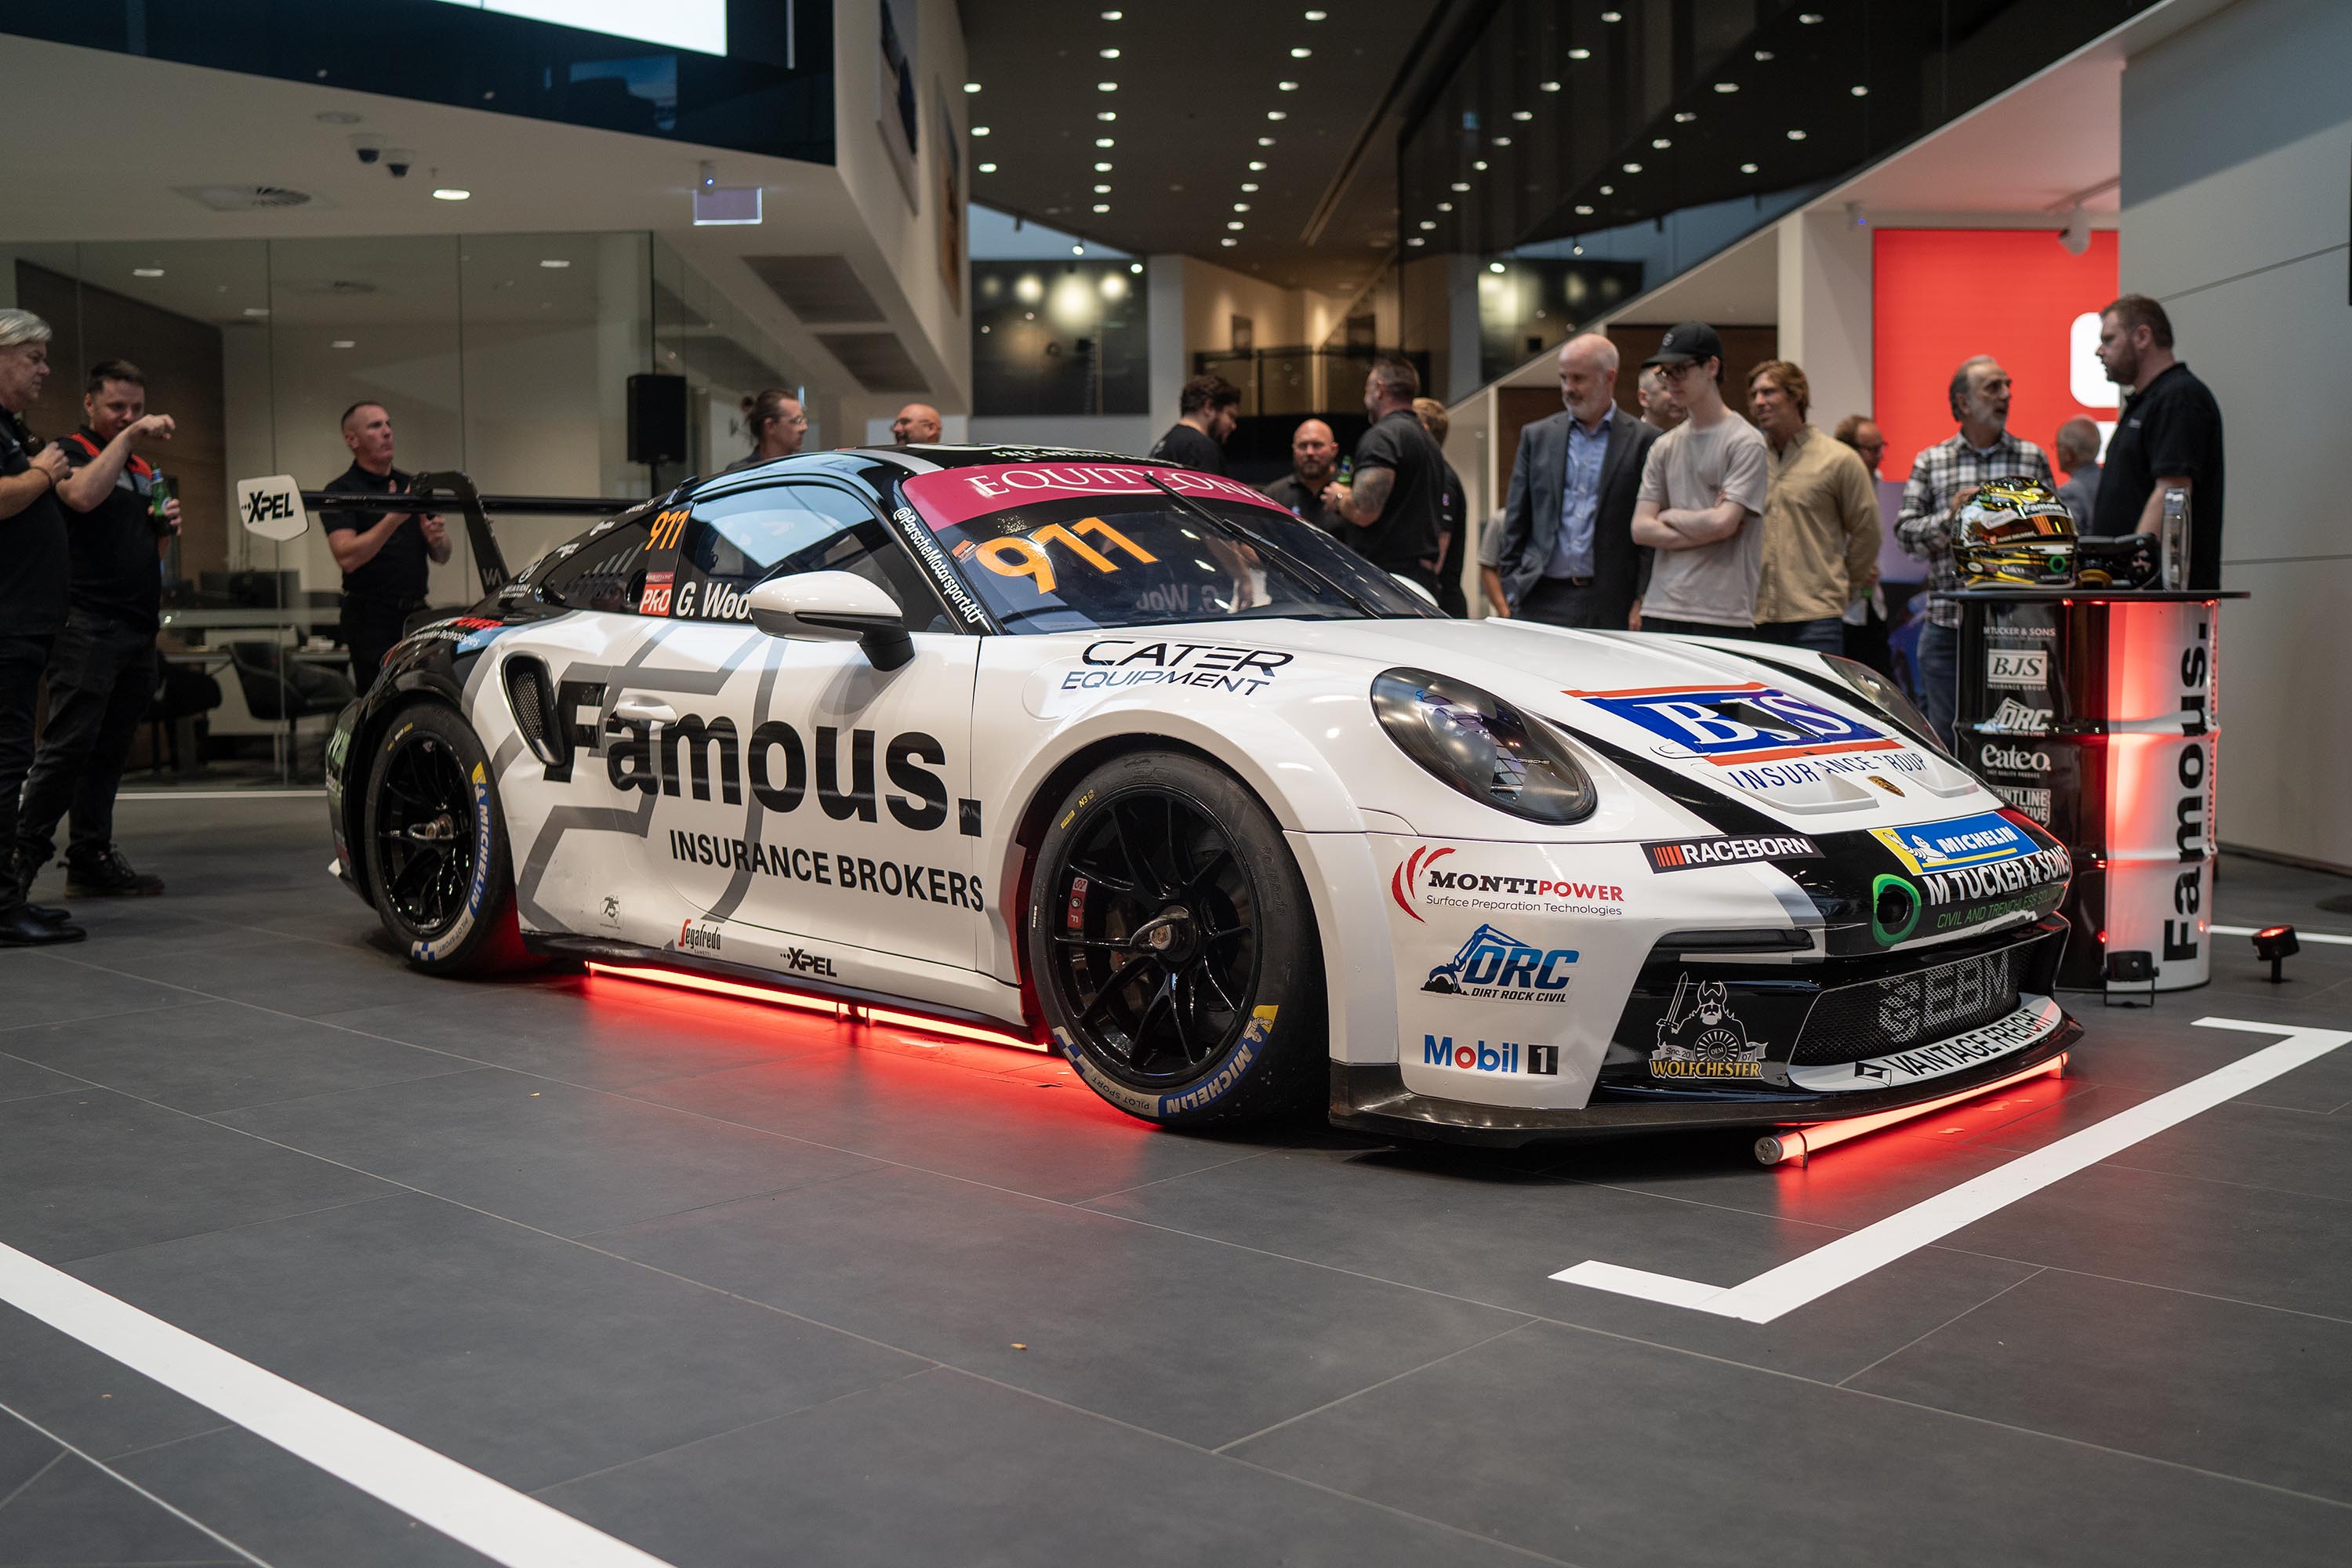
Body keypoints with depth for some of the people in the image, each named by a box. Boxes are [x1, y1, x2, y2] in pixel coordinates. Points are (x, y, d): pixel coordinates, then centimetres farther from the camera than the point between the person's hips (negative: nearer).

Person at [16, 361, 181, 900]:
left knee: (110, 752, 8)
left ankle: (92, 860, 12)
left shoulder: (142, 468, 23)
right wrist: (127, 437, -20)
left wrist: (167, 528, 9)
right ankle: (24, 853, -10)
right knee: (69, 743, -13)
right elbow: (83, 496, -24)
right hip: (87, 626, -8)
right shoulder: (69, 451, 0)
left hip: (138, 628, 8)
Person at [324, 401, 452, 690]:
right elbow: (347, 557, -17)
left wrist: (437, 539, -6)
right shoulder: (341, 491, -1)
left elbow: (442, 556, 18)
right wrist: (395, 518, -22)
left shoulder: (412, 486, 18)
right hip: (371, 619, -6)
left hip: (416, 613, 6)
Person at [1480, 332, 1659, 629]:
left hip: (1612, 607, -2)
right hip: (1542, 602, 2)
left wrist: (1643, 602, -5)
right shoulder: (1536, 436, 12)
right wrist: (1509, 597, 6)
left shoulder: (1644, 440, 3)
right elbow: (1515, 523, 12)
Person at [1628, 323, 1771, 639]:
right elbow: (1641, 529, 8)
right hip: (1660, 611, 5)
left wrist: (1669, 516, 3)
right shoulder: (1665, 446, 16)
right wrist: (1705, 532, -4)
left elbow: (1722, 523, -13)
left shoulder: (1746, 443, -2)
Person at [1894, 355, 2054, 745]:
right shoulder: (1930, 462, 10)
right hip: (1948, 622, 0)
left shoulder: (2032, 458, 11)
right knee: (1946, 735, 3)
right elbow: (1905, 534, 4)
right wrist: (1949, 518, -13)